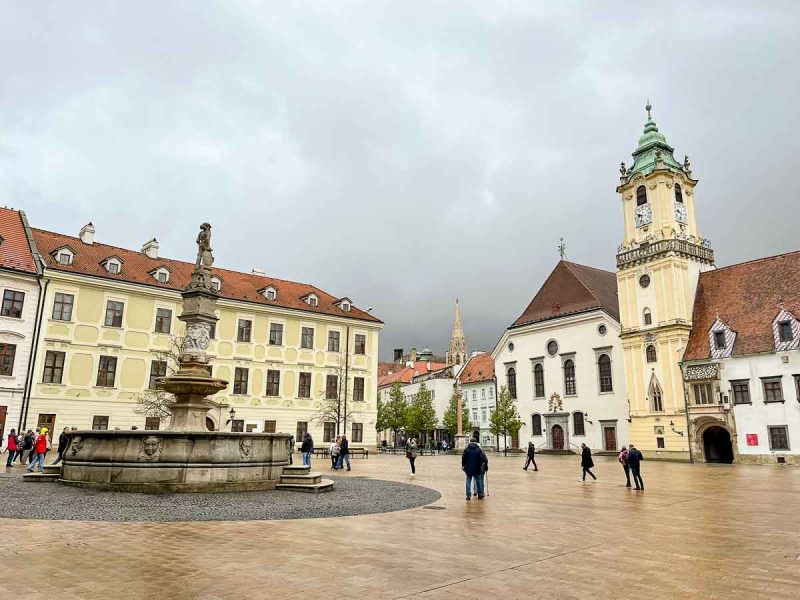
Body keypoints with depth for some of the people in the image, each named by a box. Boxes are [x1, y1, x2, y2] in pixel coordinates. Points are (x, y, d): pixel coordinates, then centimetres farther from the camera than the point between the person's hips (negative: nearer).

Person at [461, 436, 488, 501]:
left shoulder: (466, 449, -1)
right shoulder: (478, 449, -4)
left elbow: (463, 458, -1)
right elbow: (482, 459, -7)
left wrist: (463, 466, 9)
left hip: (468, 468, 0)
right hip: (477, 468, 0)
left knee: (468, 482, 6)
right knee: (478, 481, 11)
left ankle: (468, 495, 1)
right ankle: (480, 495, 17)